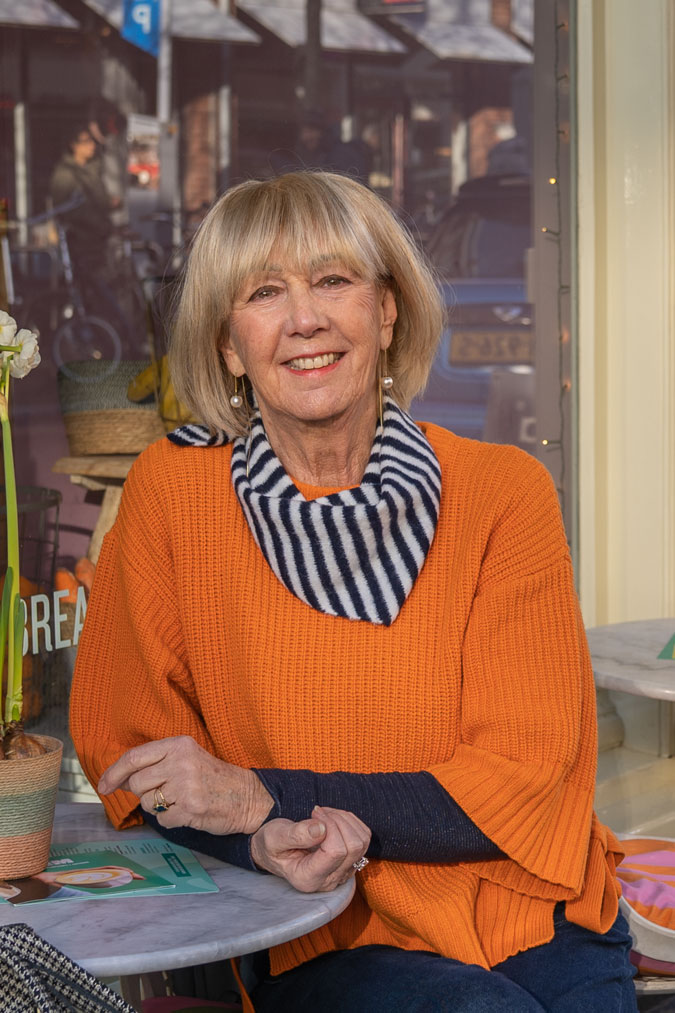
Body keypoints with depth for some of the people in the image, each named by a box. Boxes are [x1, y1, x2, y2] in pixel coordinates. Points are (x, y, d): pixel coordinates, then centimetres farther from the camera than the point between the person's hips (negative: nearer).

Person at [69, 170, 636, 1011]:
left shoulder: (504, 492, -4)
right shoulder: (172, 492, -5)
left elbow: (530, 777, -8)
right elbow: (121, 750, 2)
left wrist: (266, 798, -18)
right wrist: (261, 841, -20)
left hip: (543, 932, 2)